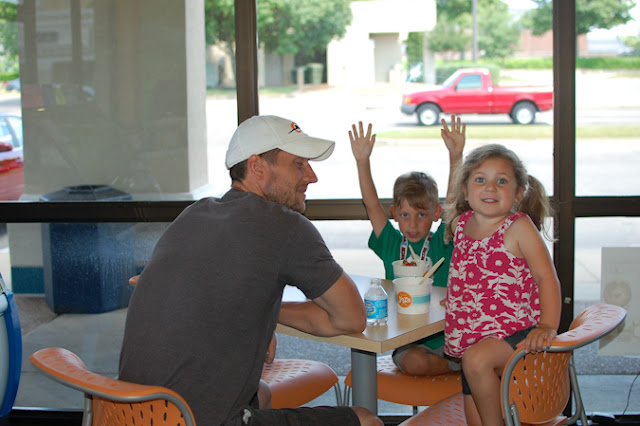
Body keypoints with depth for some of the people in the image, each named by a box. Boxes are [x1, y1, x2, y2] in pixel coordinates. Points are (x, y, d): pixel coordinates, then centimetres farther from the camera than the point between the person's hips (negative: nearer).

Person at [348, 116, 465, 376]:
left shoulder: (442, 243, 0)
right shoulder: (391, 243, 4)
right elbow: (372, 205, -4)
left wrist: (456, 157, -25)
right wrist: (362, 162, -16)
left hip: (445, 336, -2)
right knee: (415, 362, -29)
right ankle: (459, 365, -4)